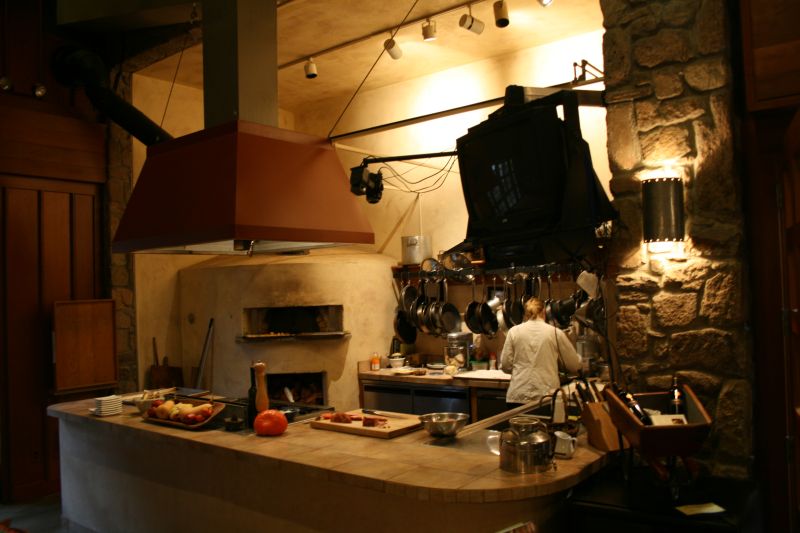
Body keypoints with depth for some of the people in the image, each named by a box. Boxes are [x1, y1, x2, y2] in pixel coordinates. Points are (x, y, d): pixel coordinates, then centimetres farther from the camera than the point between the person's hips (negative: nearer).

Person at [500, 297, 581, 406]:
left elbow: (505, 366, 4)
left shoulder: (514, 331, 3)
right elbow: (574, 365, 8)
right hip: (546, 395, -1)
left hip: (518, 396, 1)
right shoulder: (555, 333, 1)